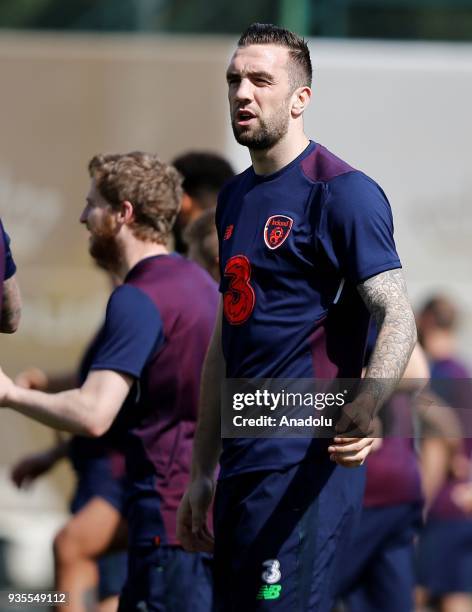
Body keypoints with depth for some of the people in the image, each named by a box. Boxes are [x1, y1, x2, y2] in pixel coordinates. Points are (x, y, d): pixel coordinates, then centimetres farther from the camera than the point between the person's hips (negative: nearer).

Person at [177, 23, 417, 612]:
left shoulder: (343, 192, -9)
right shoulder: (235, 197, 17)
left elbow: (398, 317, -17)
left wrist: (366, 404, -37)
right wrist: (202, 472, 20)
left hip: (304, 468, -8)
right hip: (241, 464, 9)